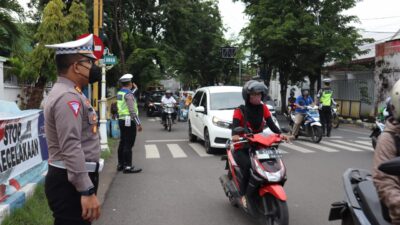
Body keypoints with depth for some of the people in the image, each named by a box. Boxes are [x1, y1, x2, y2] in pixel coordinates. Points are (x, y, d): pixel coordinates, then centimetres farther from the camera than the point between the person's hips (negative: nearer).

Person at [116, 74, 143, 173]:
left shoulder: (120, 93, 12)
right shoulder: (128, 94, -15)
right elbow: (132, 110, -20)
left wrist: (134, 88, 31)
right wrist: (138, 123, -18)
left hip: (121, 120, 9)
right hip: (129, 121, -9)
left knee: (122, 143, 15)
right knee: (128, 144, -6)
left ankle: (120, 164, 23)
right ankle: (128, 166, -4)